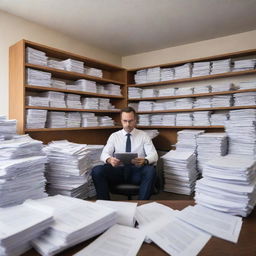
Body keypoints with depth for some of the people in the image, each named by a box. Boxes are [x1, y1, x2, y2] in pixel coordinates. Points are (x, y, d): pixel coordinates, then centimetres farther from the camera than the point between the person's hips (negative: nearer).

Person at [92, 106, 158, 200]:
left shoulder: (144, 135, 8)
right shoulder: (114, 136, 10)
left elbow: (153, 155, -3)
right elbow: (104, 154, 0)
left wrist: (145, 160, -28)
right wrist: (109, 159, -26)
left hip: (137, 171, -1)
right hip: (118, 170, 1)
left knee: (151, 170, -34)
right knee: (97, 170, -26)